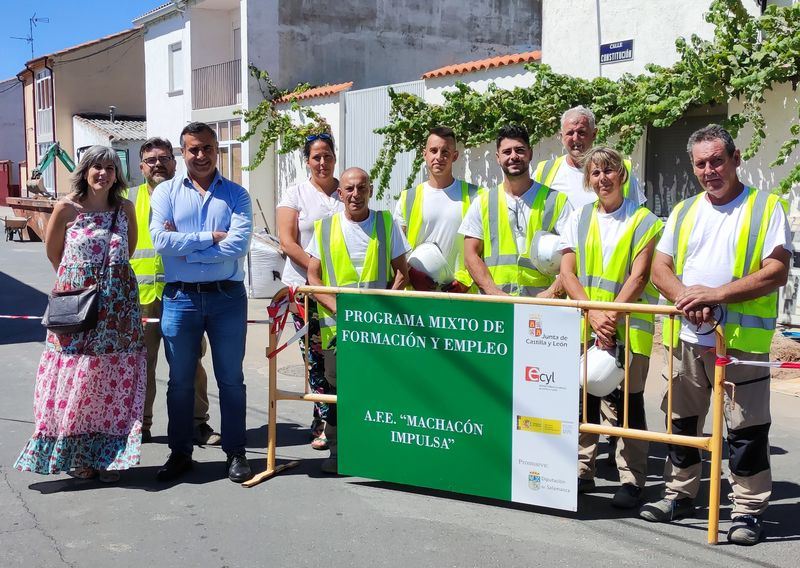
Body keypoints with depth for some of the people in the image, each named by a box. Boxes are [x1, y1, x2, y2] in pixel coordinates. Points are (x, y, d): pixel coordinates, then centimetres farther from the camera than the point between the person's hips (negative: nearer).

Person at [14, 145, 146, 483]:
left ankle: (109, 456, 11)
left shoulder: (125, 209, 3)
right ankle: (77, 456, 12)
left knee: (112, 382, 2)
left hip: (117, 310, 2)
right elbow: (53, 252, 9)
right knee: (74, 381, 0)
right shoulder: (67, 208, -3)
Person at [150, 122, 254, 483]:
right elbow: (161, 240, -10)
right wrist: (211, 238, -12)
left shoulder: (235, 194, 3)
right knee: (180, 381, 10)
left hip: (227, 296, -1)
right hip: (180, 297, 1)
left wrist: (186, 247, -11)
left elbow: (239, 245, -12)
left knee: (231, 379, 8)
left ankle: (236, 453, 19)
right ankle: (180, 453, 24)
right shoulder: (166, 192, 5)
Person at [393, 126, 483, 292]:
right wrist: (412, 274, -9)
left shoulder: (474, 196, 7)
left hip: (462, 293, -1)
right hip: (417, 292, 1)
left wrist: (466, 279, -7)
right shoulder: (408, 199, 10)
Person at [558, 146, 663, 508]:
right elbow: (567, 274, 0)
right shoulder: (578, 220, 8)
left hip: (629, 325, -3)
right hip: (584, 324, 3)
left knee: (629, 400, 2)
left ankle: (631, 481, 11)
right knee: (585, 397, 8)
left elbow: (638, 277, -8)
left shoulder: (644, 222, 0)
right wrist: (594, 315, -14)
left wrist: (611, 316, -18)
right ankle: (582, 472, 20)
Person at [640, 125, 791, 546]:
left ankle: (748, 509, 12)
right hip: (686, 337, 5)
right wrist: (686, 297, -13)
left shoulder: (766, 208, -1)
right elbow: (659, 268, 7)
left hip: (742, 338, -5)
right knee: (682, 421, 14)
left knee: (747, 429, 0)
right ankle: (680, 494, 28)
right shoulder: (683, 212, 13)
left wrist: (716, 295, -19)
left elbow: (776, 273, -11)